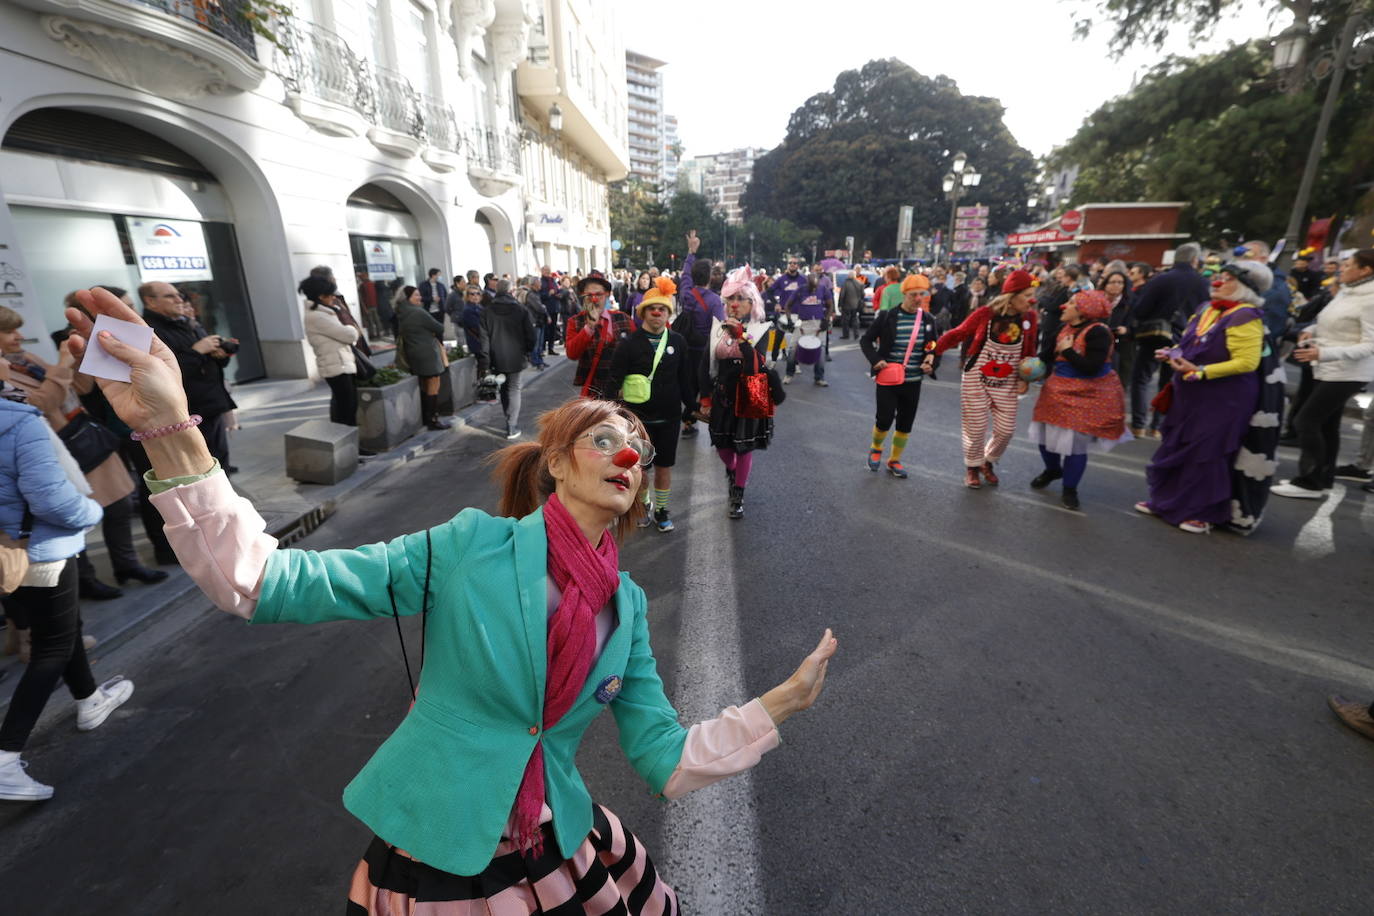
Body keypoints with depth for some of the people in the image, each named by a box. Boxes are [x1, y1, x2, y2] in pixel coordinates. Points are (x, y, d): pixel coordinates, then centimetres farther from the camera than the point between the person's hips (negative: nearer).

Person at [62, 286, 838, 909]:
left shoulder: (628, 608, -6)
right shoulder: (475, 544, -18)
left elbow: (665, 761, -3)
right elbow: (264, 584, -21)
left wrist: (783, 701, -7)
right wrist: (171, 431, -32)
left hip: (562, 851, 4)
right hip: (435, 853, -3)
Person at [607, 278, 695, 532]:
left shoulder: (678, 341, 0)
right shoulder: (630, 343, -9)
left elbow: (685, 377, 7)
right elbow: (615, 379, -7)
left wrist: (690, 404, 9)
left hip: (669, 416, 2)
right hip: (638, 416, -2)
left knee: (664, 467, 12)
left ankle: (661, 510, 30)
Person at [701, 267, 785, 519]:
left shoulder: (760, 330, -8)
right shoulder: (718, 328, 2)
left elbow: (757, 366, -22)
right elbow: (707, 365, 5)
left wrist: (741, 336, -28)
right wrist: (706, 397, 4)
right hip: (722, 396, 3)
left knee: (744, 447, 5)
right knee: (722, 444, 13)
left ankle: (738, 496, 21)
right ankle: (731, 470, 48)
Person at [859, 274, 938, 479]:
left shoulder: (928, 319, 2)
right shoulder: (887, 317, -9)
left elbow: (936, 346, 16)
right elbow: (866, 340, -1)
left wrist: (931, 361, -4)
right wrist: (876, 360, -16)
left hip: (913, 382, 4)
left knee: (906, 423, 9)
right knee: (884, 419, -6)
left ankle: (894, 461, 27)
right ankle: (876, 449, 27)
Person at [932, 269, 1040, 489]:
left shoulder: (1029, 317, -5)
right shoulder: (986, 313, -16)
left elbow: (1029, 351, 5)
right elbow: (958, 333, -9)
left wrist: (1025, 378, -4)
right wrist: (933, 350, -19)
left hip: (1006, 383, 4)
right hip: (977, 378, -3)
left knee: (1006, 429, 5)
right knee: (976, 428, 4)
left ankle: (988, 462, 33)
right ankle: (972, 467, 28)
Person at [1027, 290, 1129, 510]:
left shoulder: (1098, 331, -19)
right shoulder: (1064, 326, 4)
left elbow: (1091, 367, -26)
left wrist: (1067, 351, -20)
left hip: (1086, 394, -7)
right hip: (1059, 389, 7)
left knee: (1076, 441, -2)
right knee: (1047, 433, 13)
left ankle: (1070, 488, 16)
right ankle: (1052, 469, 41)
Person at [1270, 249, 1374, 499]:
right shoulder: (1346, 291, 8)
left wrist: (1323, 353, -32)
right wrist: (1312, 330, 4)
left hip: (1347, 374, -9)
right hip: (1329, 371, 9)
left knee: (1306, 421, -10)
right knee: (1326, 424, 15)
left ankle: (1310, 483, -1)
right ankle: (1323, 478, 25)